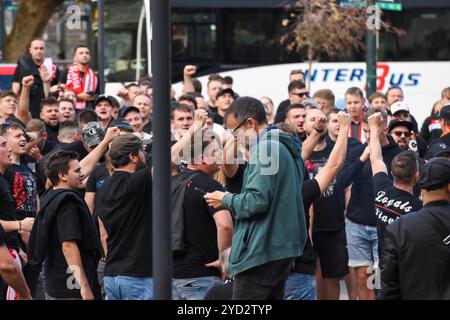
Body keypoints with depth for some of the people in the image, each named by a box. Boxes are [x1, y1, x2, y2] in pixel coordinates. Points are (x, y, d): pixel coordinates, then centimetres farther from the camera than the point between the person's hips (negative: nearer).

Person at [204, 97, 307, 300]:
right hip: (284, 248, 10)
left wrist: (226, 200, -5)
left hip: (261, 251, -10)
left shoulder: (265, 148, -14)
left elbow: (257, 200, -21)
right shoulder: (286, 148, 18)